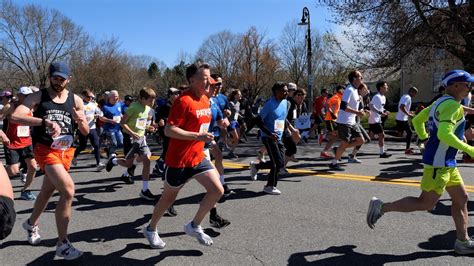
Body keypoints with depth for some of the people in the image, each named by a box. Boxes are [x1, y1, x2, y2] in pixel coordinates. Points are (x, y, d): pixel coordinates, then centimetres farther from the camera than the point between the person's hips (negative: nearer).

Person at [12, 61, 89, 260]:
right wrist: (45, 121, -29)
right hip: (45, 150, -5)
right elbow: (15, 116, -18)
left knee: (47, 191, 22)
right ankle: (62, 244, -11)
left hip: (66, 152, 5)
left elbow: (85, 132, 6)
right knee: (68, 191, -22)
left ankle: (32, 223, 51)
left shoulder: (76, 100, 4)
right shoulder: (38, 96, -4)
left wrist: (80, 120, -16)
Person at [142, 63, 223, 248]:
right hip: (179, 160, -7)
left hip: (198, 158, 7)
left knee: (217, 190, -3)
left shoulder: (206, 100, 7)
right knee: (169, 197, 10)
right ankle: (150, 229, 36)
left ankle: (194, 226, 16)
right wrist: (198, 136, -28)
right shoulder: (184, 101, -19)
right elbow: (168, 130, -24)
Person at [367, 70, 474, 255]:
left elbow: (417, 120, 19)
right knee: (426, 203, -5)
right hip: (439, 163, -11)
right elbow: (444, 134, -29)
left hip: (447, 163, 11)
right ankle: (381, 207, 2)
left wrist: (426, 140, 23)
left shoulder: (440, 102, 13)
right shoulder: (453, 105, -16)